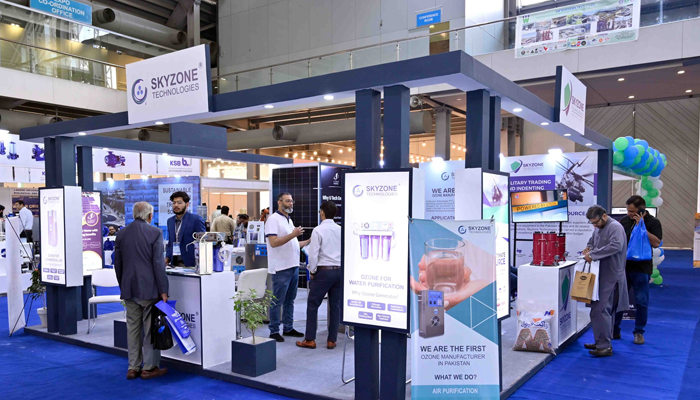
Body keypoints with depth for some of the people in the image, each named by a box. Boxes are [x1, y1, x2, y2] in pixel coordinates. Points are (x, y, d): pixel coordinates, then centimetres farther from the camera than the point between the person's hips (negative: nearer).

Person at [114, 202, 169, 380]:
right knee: (151, 328, 4)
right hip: (149, 288, -5)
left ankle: (133, 367, 18)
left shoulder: (121, 233, 6)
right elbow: (158, 263, -13)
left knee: (132, 328, 12)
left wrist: (123, 287, 19)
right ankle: (149, 367, 10)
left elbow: (118, 263, 10)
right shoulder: (155, 232, -10)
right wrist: (162, 290, -8)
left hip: (129, 289, 5)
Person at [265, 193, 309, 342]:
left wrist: (308, 241, 12)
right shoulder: (273, 219, -10)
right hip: (281, 268, -9)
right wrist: (293, 234, -23)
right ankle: (274, 331, 8)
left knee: (290, 300, 14)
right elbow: (273, 242, -20)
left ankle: (288, 328, 23)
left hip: (293, 266, 9)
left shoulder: (289, 220, 18)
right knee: (277, 301, -1)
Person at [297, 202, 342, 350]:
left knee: (313, 304, 6)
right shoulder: (341, 230, 4)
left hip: (324, 271, -5)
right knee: (335, 305, 10)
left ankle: (310, 340, 9)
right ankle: (332, 340, 15)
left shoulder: (318, 230, -10)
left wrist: (312, 271, 1)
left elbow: (313, 254, -12)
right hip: (339, 270, 5)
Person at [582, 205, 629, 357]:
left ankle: (605, 346, -4)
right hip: (602, 275, 9)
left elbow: (616, 246, -28)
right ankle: (603, 342, 25)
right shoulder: (598, 228, 15)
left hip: (610, 275, -9)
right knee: (606, 309, 16)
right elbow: (592, 242, 29)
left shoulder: (615, 227, -13)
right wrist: (589, 249, 6)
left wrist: (593, 254, -25)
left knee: (599, 309, -11)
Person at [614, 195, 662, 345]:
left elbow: (656, 243, -18)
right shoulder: (625, 220, 5)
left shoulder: (653, 223, -4)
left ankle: (639, 332, 18)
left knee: (641, 301, 3)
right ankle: (614, 330, 19)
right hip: (622, 266, 3)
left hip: (641, 268, -3)